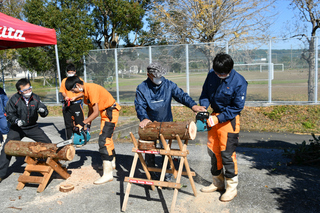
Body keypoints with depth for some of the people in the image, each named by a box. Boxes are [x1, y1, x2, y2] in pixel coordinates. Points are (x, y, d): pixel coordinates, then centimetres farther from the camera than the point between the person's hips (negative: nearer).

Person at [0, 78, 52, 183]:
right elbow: (9, 114, -11)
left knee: (48, 144, -1)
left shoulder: (35, 98, -6)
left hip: (32, 127, 2)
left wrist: (43, 110, -25)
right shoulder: (14, 99, -15)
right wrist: (17, 121, -30)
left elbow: (44, 113, 0)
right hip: (17, 128, -2)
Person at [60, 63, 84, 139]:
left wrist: (75, 97, -17)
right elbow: (62, 91, 11)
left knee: (79, 122, -2)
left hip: (77, 104, -3)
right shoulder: (64, 81, 10)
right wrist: (65, 96, -10)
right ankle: (69, 139, 17)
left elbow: (83, 92, -4)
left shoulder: (79, 80, 0)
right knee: (68, 123, 8)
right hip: (67, 104, 4)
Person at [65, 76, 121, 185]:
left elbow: (96, 112, -24)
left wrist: (83, 123, -20)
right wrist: (88, 124, 6)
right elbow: (91, 109, 11)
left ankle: (107, 174, -15)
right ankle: (112, 163, 40)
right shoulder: (85, 91, 6)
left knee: (103, 140, -15)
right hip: (105, 112, 11)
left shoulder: (91, 89, -24)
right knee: (107, 137, 22)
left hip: (110, 112, -10)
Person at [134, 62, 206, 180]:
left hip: (166, 123, 0)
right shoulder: (142, 88, -6)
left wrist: (193, 105, -33)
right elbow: (140, 105, -14)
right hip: (150, 124, 0)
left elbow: (181, 95, -15)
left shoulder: (168, 85, -3)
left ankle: (166, 173, 22)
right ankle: (151, 174, 26)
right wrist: (144, 118, -34)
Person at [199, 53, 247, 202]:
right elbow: (205, 93, 8)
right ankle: (217, 183, 29)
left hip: (229, 119, -6)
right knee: (213, 150, 12)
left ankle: (232, 188, 11)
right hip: (215, 117, 6)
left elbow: (237, 107, -14)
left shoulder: (239, 82, -18)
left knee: (227, 152, -7)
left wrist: (218, 118, -20)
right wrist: (203, 107, -11)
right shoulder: (212, 74, -3)